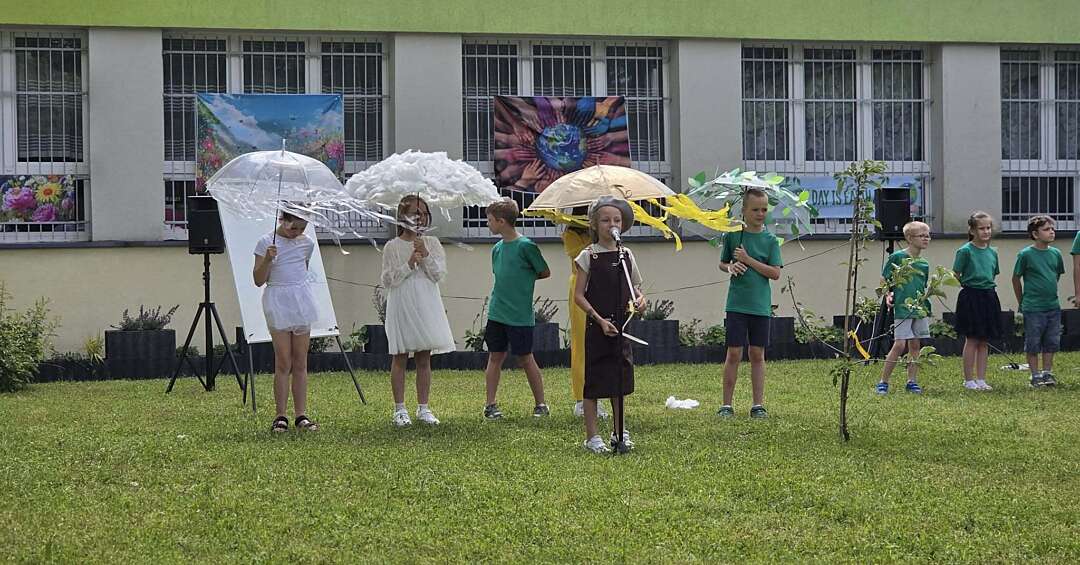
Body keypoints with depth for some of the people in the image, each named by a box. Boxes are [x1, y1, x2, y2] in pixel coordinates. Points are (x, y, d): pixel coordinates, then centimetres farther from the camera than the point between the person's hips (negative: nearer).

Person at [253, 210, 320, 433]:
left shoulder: (307, 243, 7)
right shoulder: (265, 242, -5)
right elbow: (258, 280, -6)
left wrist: (296, 287, 14)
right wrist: (267, 260, -21)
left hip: (302, 300, 4)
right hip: (277, 302, -4)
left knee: (300, 363, 4)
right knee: (283, 362, -6)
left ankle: (301, 415, 7)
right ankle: (281, 416, -1)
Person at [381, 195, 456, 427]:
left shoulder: (432, 244, 7)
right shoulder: (392, 247, -1)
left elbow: (438, 274, -3)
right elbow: (388, 280, -6)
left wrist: (425, 256, -16)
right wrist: (409, 264, -15)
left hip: (426, 306, 3)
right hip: (401, 307, -3)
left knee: (424, 359, 6)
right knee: (400, 358, 2)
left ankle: (423, 408, 13)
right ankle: (399, 409, 7)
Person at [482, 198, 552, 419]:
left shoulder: (525, 246, -12)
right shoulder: (497, 248, 8)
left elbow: (545, 272, -4)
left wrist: (525, 278, 2)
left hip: (520, 316, -6)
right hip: (497, 314, 6)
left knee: (526, 359, 2)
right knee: (495, 357, 6)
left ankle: (541, 404, 14)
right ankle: (491, 405, 11)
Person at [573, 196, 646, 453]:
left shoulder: (626, 255, 7)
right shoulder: (588, 256, -5)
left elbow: (635, 288, 16)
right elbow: (579, 295, -6)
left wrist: (640, 299, -8)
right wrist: (599, 319, -15)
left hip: (621, 327, 4)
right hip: (597, 327, -4)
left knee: (620, 379, 12)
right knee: (594, 381, -1)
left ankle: (619, 432, 25)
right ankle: (591, 436, 6)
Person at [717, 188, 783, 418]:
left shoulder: (770, 240, 1)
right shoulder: (732, 235, 2)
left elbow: (775, 273, -5)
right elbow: (722, 263, 13)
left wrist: (748, 260, -12)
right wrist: (730, 267, -10)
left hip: (761, 306, 1)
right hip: (737, 304, -1)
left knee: (757, 354, 6)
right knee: (734, 353, -2)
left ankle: (758, 405, 12)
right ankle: (727, 404, 4)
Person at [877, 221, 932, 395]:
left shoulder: (924, 264, 13)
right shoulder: (897, 257, -4)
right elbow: (884, 280, 0)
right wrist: (888, 295, -12)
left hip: (920, 308, 6)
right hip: (902, 307, -6)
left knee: (915, 345, 6)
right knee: (900, 344, -9)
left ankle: (912, 381, 13)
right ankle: (883, 382, -1)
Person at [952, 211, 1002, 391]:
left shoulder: (992, 252, 9)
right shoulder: (965, 251, -9)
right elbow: (956, 276, -6)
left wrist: (990, 288, 6)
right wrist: (967, 284, -15)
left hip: (989, 297, 6)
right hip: (971, 297, -6)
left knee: (984, 342, 8)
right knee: (972, 340, -1)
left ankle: (981, 380, 14)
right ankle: (969, 381, 6)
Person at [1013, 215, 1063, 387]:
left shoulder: (1055, 253, 4)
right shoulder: (1025, 254, -9)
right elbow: (1016, 278, -1)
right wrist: (1022, 303, 3)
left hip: (1053, 306, 5)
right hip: (1033, 308, -5)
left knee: (1051, 342, 9)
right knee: (1033, 344, 3)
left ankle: (1047, 373, 20)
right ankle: (1035, 375, 12)